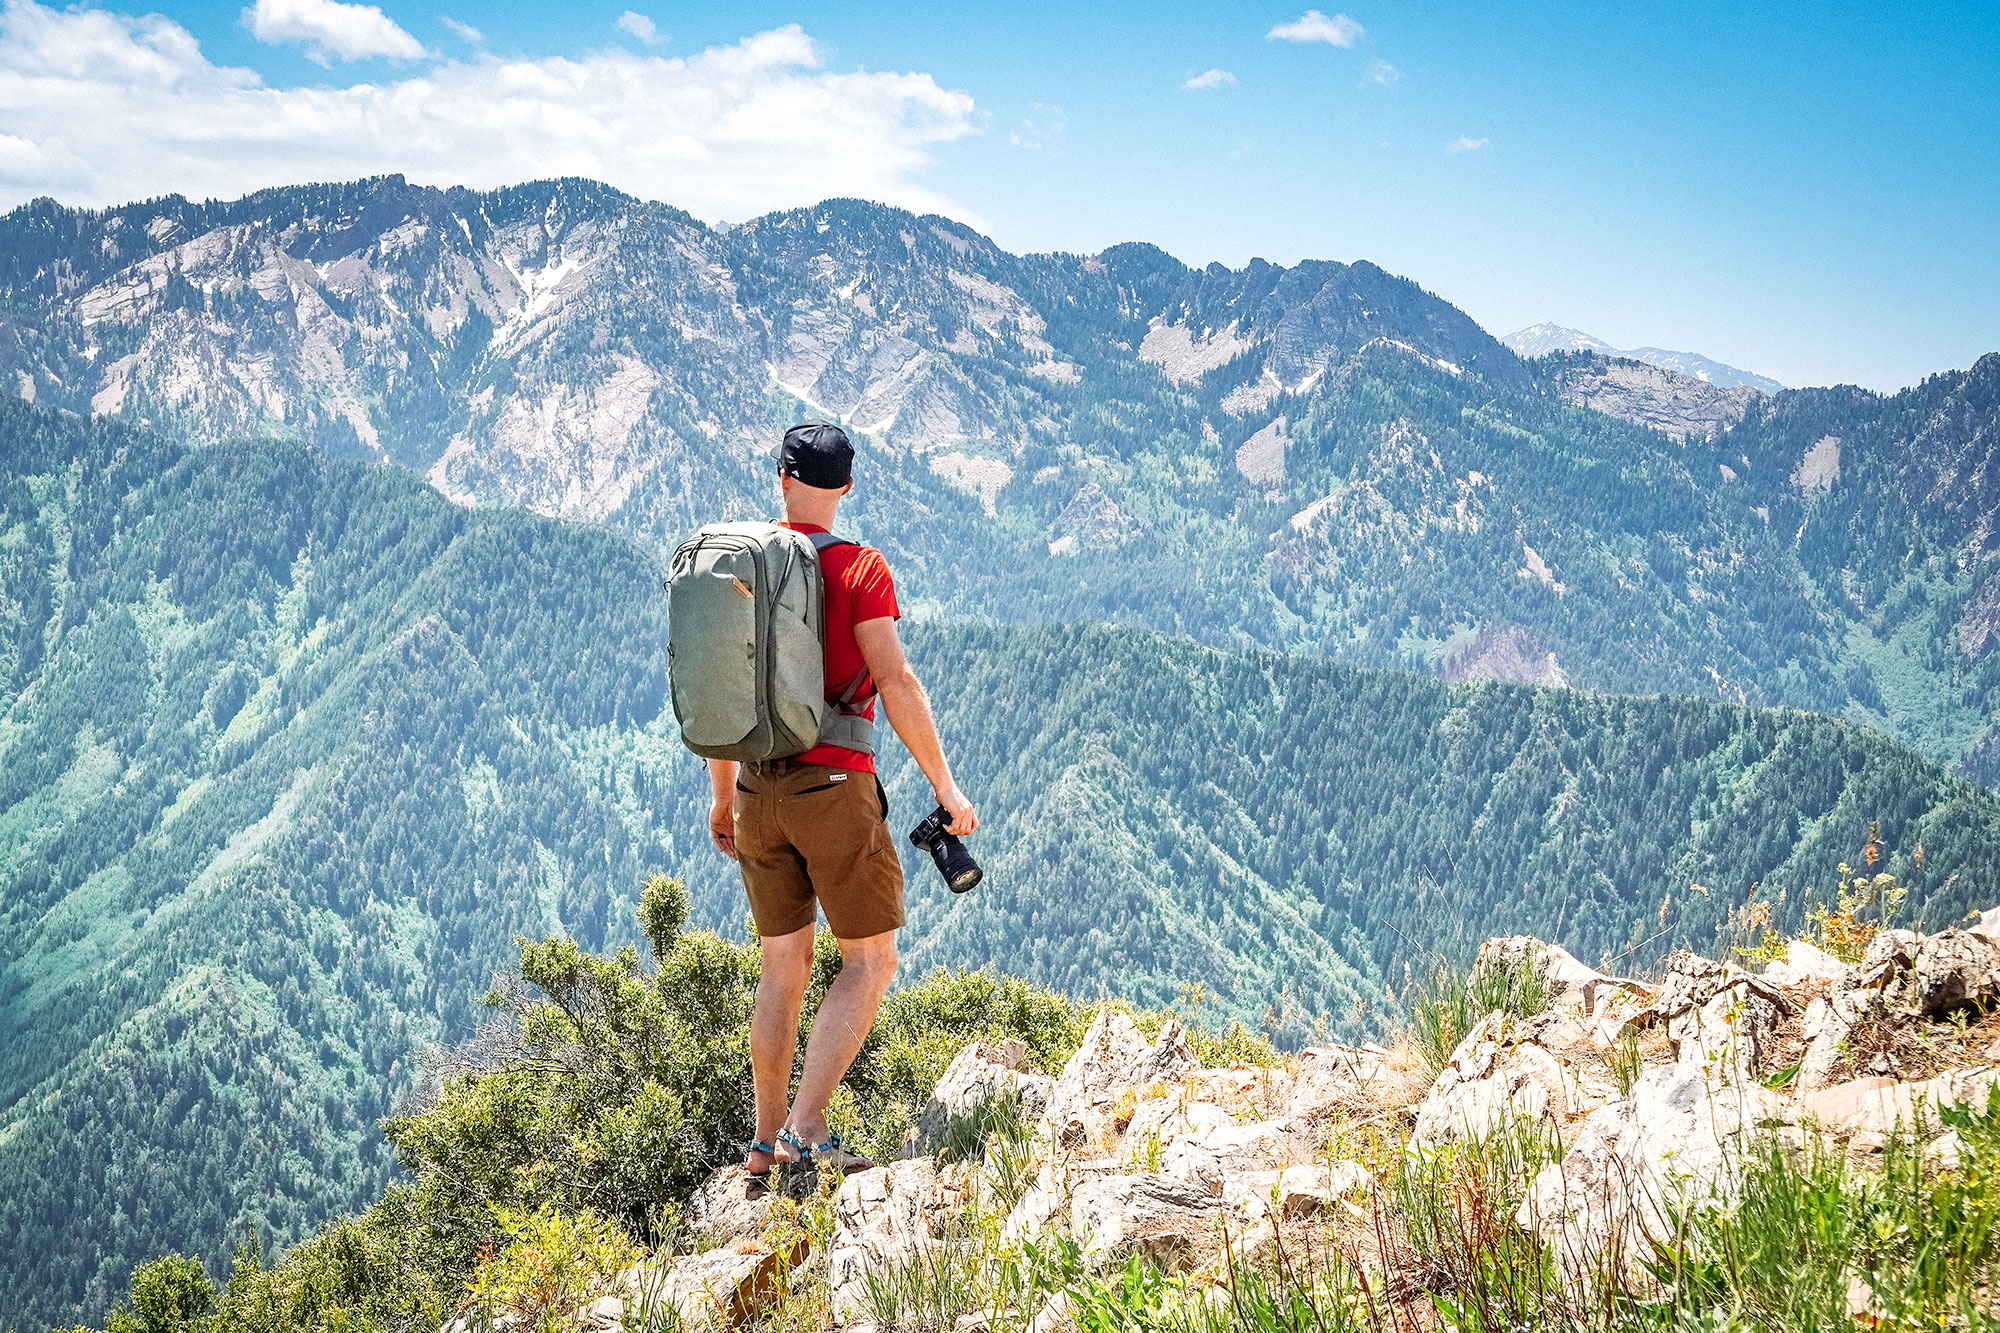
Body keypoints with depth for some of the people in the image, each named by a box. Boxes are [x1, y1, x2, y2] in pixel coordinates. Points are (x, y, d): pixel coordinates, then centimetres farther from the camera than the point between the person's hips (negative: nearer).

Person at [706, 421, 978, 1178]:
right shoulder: (858, 567, -8)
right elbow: (895, 683, -16)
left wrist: (723, 797, 22)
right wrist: (945, 785, -9)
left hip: (758, 792, 6)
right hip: (833, 785, -6)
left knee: (784, 966, 15)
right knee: (870, 961, 4)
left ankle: (767, 1143, 17)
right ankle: (807, 1127, -7)